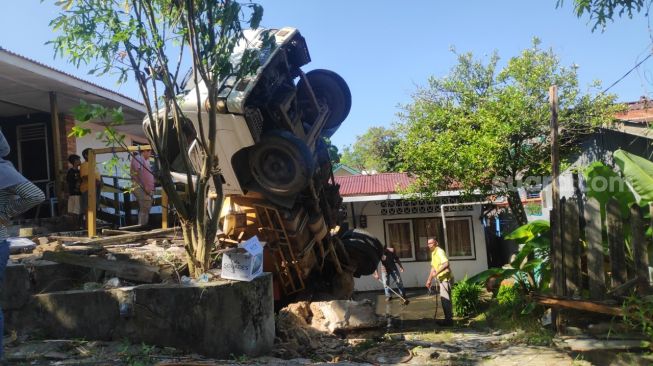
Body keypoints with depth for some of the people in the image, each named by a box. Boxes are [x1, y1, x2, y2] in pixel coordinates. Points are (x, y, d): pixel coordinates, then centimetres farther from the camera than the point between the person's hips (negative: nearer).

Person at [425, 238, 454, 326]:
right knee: (444, 299, 14)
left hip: (446, 278, -10)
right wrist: (429, 280, 21)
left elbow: (446, 263, -31)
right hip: (442, 279, 10)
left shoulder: (440, 252, -15)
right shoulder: (433, 253, 15)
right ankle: (448, 319, 22)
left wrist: (437, 272, -34)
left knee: (445, 299, -8)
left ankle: (448, 320, -4)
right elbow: (433, 267, 22)